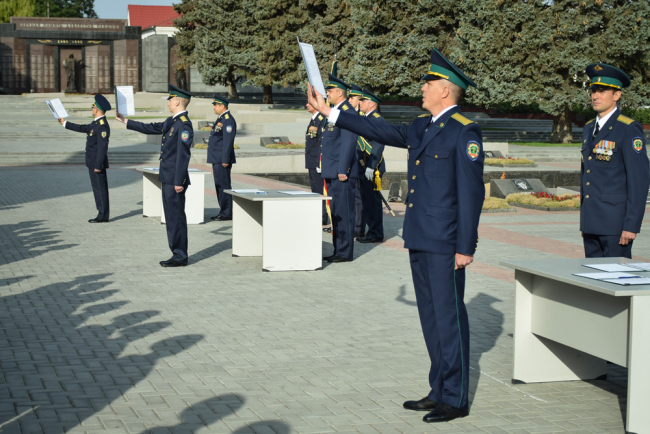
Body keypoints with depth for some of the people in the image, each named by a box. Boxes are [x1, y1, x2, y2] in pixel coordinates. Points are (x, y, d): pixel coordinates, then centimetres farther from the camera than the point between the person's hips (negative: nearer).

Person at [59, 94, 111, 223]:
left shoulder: (102, 126, -19)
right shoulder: (96, 123, 12)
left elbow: (102, 147, -23)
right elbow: (83, 128, 26)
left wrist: (98, 166, -23)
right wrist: (65, 123, 35)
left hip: (97, 163, -10)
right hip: (93, 163, 10)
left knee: (100, 189, -4)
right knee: (99, 189, 12)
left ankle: (103, 216, 1)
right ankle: (102, 215, 17)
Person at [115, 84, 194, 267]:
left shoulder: (184, 124, -16)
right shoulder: (171, 121, 14)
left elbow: (183, 154, -21)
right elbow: (150, 128, 25)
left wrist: (179, 182, -22)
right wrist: (125, 121, 28)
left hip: (175, 179, -10)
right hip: (167, 177, 10)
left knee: (176, 217, -5)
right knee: (171, 216, 13)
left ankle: (180, 257, 1)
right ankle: (177, 254, 19)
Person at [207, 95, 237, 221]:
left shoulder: (228, 120, -15)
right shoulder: (220, 119, 17)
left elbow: (228, 141, -20)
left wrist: (225, 160, -22)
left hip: (222, 160, -11)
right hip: (217, 159, 11)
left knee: (223, 185, -8)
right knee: (219, 185, 13)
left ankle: (227, 213, -4)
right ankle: (223, 212, 19)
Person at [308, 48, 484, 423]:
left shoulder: (464, 132, -13)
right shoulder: (422, 128, 14)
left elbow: (471, 192, -16)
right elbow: (381, 131, 20)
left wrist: (465, 247, -18)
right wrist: (328, 111, 19)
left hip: (445, 244, -9)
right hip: (419, 239, 9)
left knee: (449, 317, -2)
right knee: (431, 317, 14)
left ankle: (456, 399, 6)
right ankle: (439, 390, 24)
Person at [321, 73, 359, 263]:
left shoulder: (348, 112, -13)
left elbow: (348, 143, -19)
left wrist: (343, 170, -21)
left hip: (342, 173, -10)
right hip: (332, 172, 10)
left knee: (344, 213, -6)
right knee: (335, 213, 13)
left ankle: (345, 252, -1)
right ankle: (338, 251, 19)